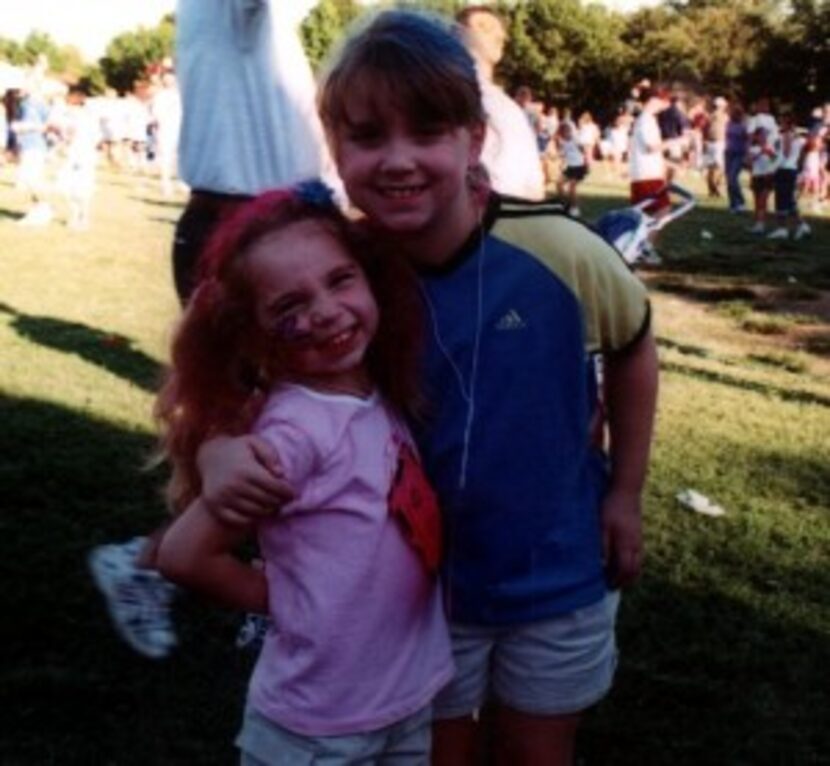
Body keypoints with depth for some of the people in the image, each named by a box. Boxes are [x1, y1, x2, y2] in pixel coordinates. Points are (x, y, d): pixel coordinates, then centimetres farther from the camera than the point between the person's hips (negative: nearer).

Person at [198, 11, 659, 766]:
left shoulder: (558, 251, -22)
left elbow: (632, 347, -2)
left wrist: (625, 493, 1)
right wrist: (218, 449, -30)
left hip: (558, 573, 0)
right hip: (423, 582, 1)